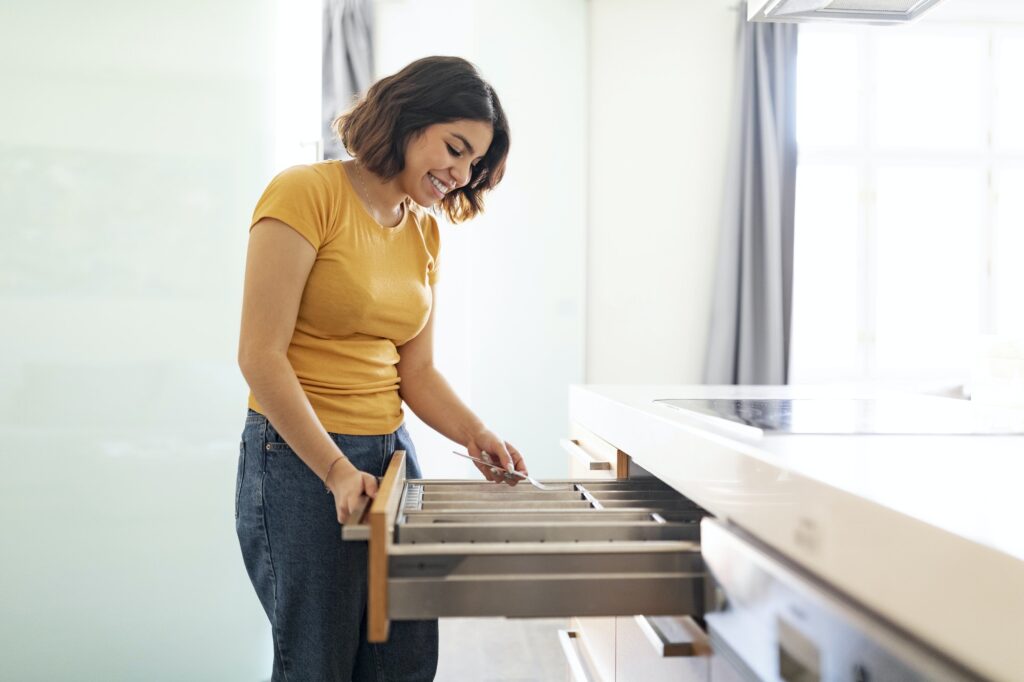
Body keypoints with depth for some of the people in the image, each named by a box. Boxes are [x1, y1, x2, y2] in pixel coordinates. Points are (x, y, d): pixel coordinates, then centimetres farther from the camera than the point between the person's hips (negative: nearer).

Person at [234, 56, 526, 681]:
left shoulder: (425, 233, 10)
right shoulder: (306, 193, -11)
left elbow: (415, 370, 10)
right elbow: (261, 356, -17)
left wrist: (475, 433, -8)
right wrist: (336, 471, -21)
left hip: (391, 452, 7)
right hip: (300, 459, -6)